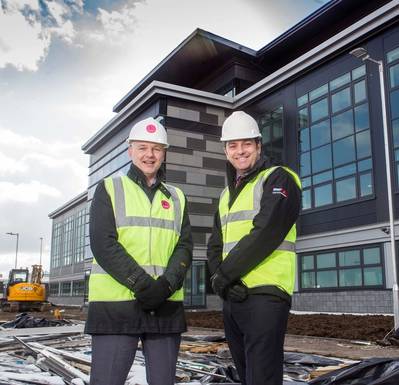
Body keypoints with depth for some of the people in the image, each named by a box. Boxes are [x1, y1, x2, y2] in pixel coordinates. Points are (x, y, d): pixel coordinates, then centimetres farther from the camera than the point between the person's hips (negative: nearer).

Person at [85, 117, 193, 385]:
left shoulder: (177, 197, 16)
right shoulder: (109, 189, 6)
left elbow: (184, 247, 7)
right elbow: (103, 243, -6)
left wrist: (167, 284, -12)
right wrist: (140, 284, -16)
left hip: (167, 304, 4)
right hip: (115, 302, -3)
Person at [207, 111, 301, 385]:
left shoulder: (278, 179, -3)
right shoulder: (227, 193, 21)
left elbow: (265, 234, -16)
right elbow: (216, 244, 14)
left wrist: (224, 275, -12)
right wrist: (219, 277, -7)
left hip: (264, 294, -8)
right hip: (233, 297, 8)